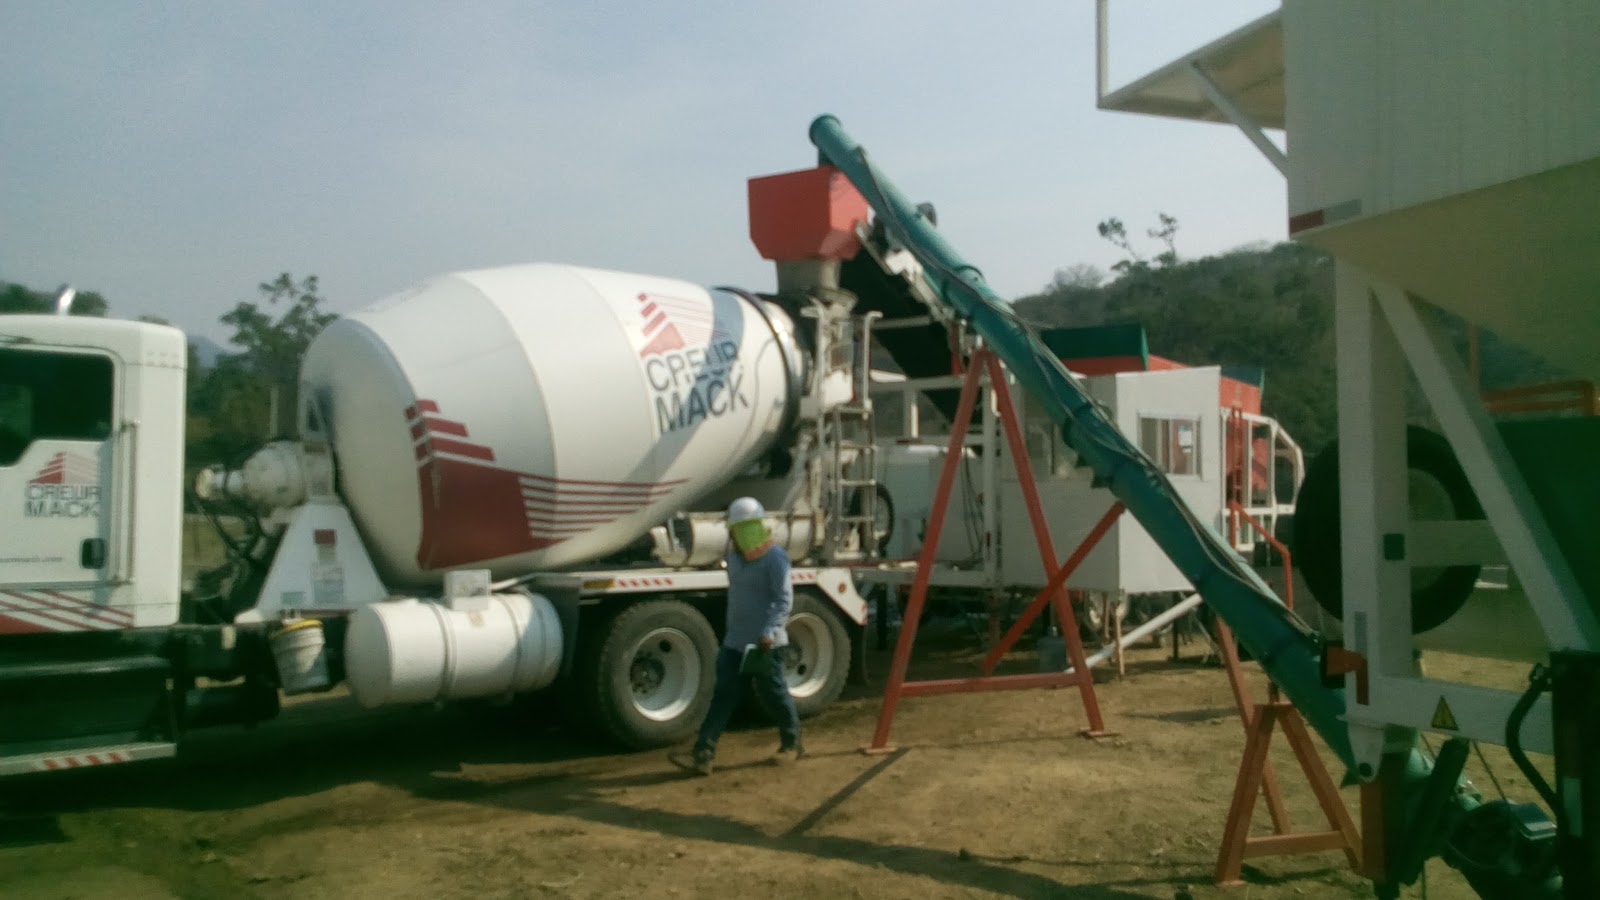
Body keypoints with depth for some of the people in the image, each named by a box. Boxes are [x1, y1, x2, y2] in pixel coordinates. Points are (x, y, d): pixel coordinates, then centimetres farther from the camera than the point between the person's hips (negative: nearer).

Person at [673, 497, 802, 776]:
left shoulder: (775, 557, -15)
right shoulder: (734, 556, 10)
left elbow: (784, 599, -20)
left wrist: (769, 632, -30)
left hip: (766, 643, -7)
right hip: (735, 641, 7)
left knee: (773, 694, 7)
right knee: (723, 695, 2)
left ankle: (792, 743, 30)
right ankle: (703, 754, -1)